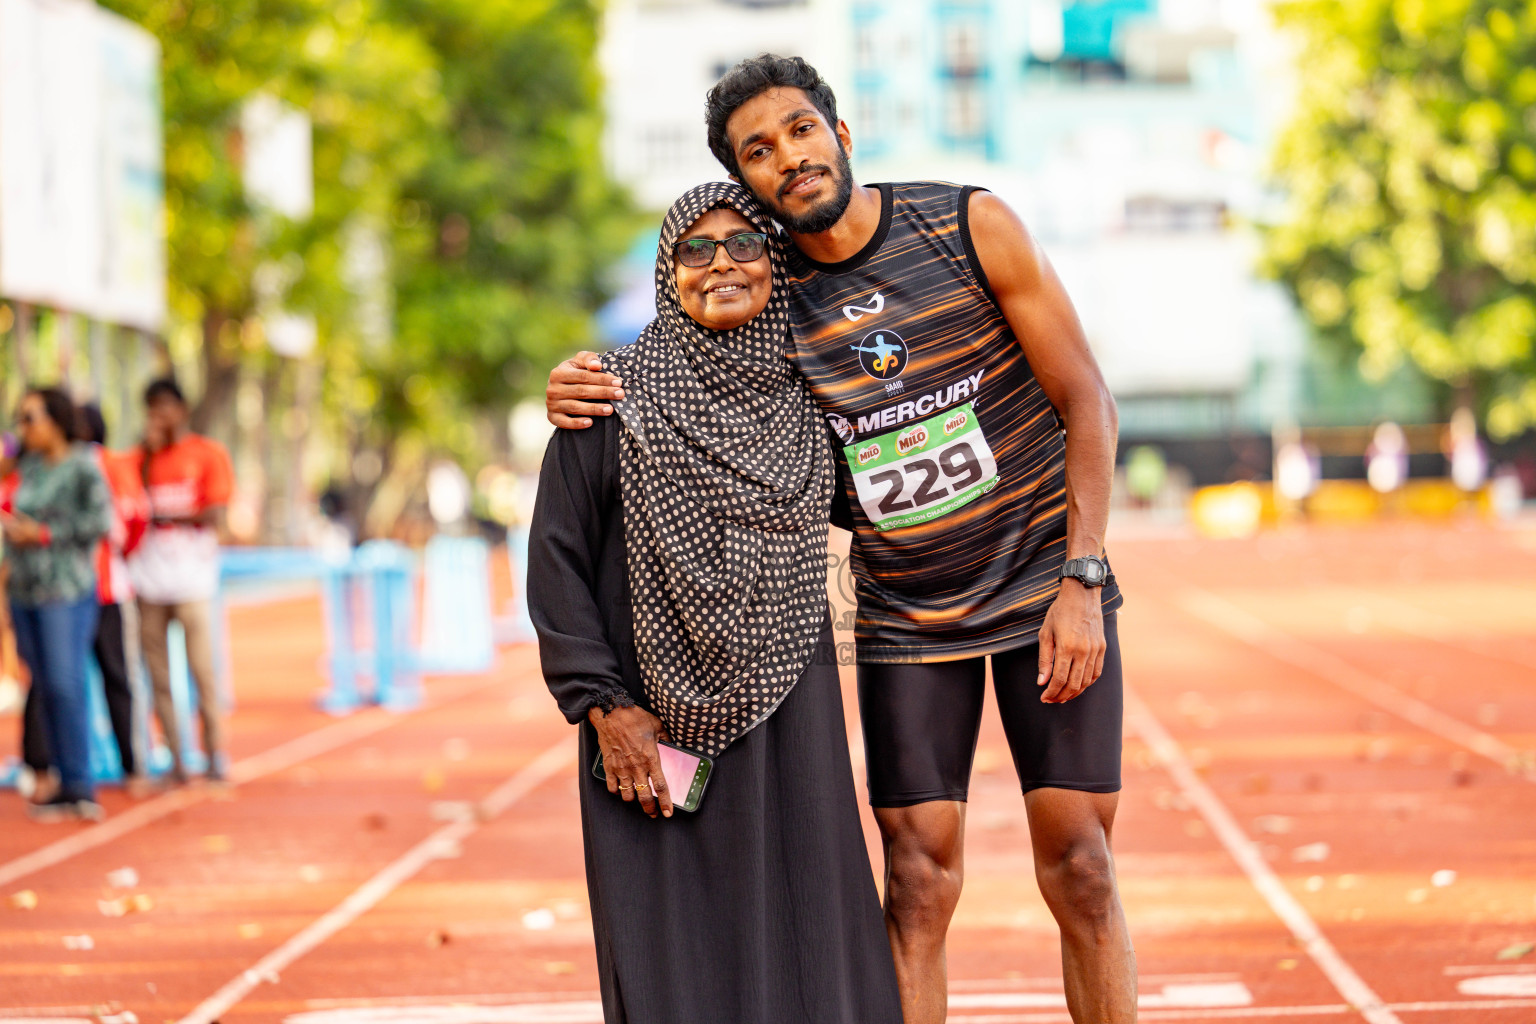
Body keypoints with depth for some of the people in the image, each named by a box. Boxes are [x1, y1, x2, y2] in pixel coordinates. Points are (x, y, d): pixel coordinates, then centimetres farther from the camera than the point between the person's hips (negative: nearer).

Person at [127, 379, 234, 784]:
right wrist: (148, 453, -1)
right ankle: (176, 759, 4)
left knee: (202, 669, -9)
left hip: (191, 571, -4)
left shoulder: (208, 453, 6)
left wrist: (164, 514, -4)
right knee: (158, 675, 1)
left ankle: (215, 755, -5)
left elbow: (215, 516, -2)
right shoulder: (139, 457, 16)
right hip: (148, 575, 4)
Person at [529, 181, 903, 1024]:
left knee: (803, 946, 1)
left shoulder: (803, 399, 9)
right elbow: (556, 558, -3)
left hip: (789, 714, 4)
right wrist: (604, 705, -9)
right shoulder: (619, 396, -2)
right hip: (655, 724, -3)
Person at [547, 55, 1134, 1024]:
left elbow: (1089, 404, -8)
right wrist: (588, 390, -11)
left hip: (1046, 580, -2)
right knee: (918, 874, -4)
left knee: (1078, 858, -5)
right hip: (906, 612, 2)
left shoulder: (972, 226, -10)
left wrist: (1082, 581, -15)